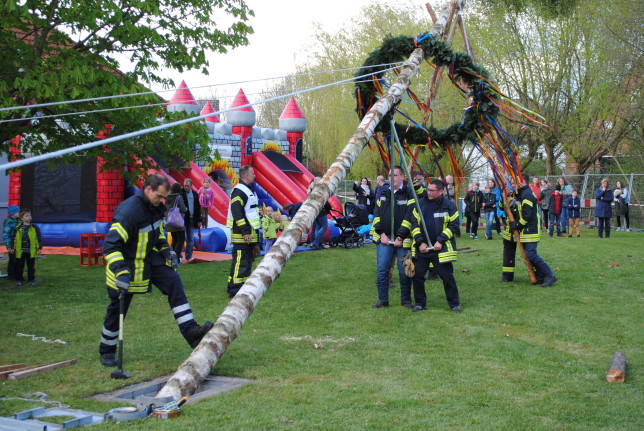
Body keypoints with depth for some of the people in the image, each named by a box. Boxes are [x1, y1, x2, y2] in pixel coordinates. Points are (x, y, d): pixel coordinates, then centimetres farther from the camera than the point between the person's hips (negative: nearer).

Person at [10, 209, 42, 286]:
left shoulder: (34, 228, -2)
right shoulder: (17, 228, -1)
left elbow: (39, 238, 1)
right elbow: (14, 239, 5)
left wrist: (39, 248, -4)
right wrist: (12, 248, 2)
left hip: (31, 251, 0)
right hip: (20, 251, 0)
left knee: (31, 266, 9)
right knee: (19, 266, 9)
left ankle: (31, 279, 20)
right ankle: (19, 279, 21)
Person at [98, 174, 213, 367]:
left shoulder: (155, 207, -3)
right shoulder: (128, 211, -29)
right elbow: (111, 245, -32)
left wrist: (166, 249, 3)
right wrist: (120, 272, -41)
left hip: (151, 259, 7)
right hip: (128, 265, -7)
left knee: (174, 282, -11)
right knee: (117, 308, 5)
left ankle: (190, 331, -13)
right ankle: (106, 351, 25)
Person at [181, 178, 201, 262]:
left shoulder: (195, 194, 10)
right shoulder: (181, 193, -5)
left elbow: (198, 207, 13)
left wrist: (198, 219, 9)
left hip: (192, 220, 5)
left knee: (191, 239, 7)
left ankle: (189, 256, 13)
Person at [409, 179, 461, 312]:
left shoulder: (449, 205, -3)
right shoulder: (420, 204, 5)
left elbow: (453, 226, -4)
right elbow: (414, 224, 5)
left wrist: (440, 241, -13)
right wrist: (420, 242, -6)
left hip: (440, 248, -3)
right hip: (421, 248, 3)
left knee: (447, 277, 1)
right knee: (417, 276, 5)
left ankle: (454, 304, 13)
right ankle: (420, 303, 19)